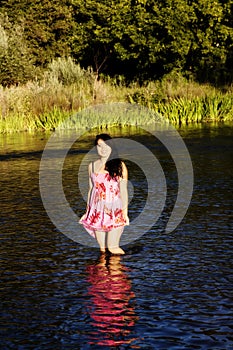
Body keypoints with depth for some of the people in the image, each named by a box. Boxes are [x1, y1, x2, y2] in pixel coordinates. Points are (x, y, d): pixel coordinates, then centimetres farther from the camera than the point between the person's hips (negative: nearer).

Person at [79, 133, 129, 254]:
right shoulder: (92, 166, 11)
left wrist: (125, 210, -8)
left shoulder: (120, 166, 0)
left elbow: (123, 190, -2)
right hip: (97, 210, 3)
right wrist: (88, 210, 14)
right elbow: (91, 188, 16)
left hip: (114, 209, -3)